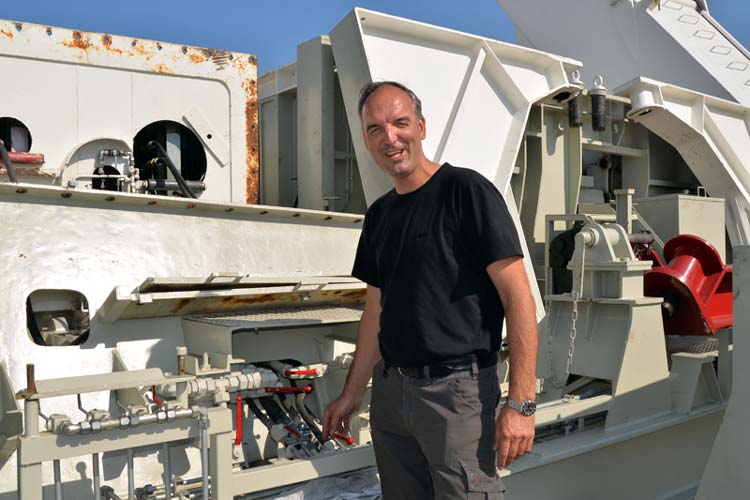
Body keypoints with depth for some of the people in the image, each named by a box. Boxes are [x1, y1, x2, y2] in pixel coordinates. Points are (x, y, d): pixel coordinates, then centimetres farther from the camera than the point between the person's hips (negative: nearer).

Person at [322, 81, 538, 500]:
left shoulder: (467, 191, -9)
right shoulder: (380, 214, 12)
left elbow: (518, 297, -14)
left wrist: (520, 403, -19)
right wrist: (353, 394, 17)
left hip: (457, 390, -6)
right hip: (390, 391, 7)